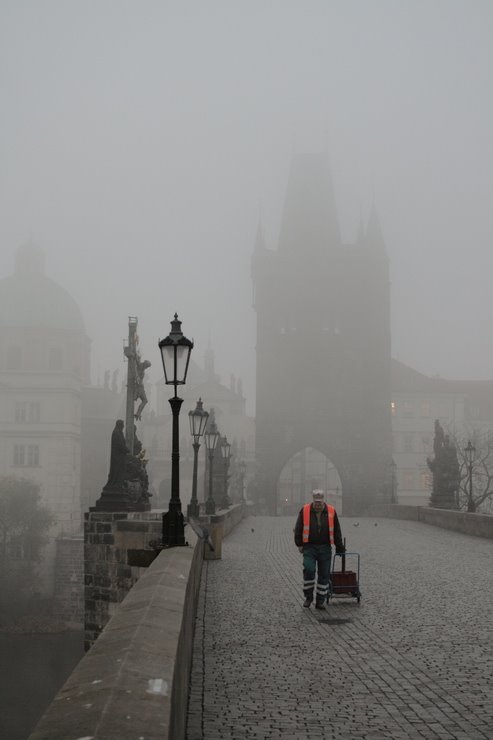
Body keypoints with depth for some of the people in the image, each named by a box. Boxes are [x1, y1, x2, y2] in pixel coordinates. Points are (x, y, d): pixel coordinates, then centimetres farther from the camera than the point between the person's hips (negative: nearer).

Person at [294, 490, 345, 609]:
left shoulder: (331, 511, 1)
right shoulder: (305, 511, -2)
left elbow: (337, 531, 7)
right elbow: (298, 529, 6)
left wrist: (340, 548, 9)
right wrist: (299, 544, 2)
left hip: (325, 549, 2)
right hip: (309, 548, -1)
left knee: (324, 574, 2)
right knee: (309, 570, -15)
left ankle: (320, 601, 11)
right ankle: (308, 597, 3)